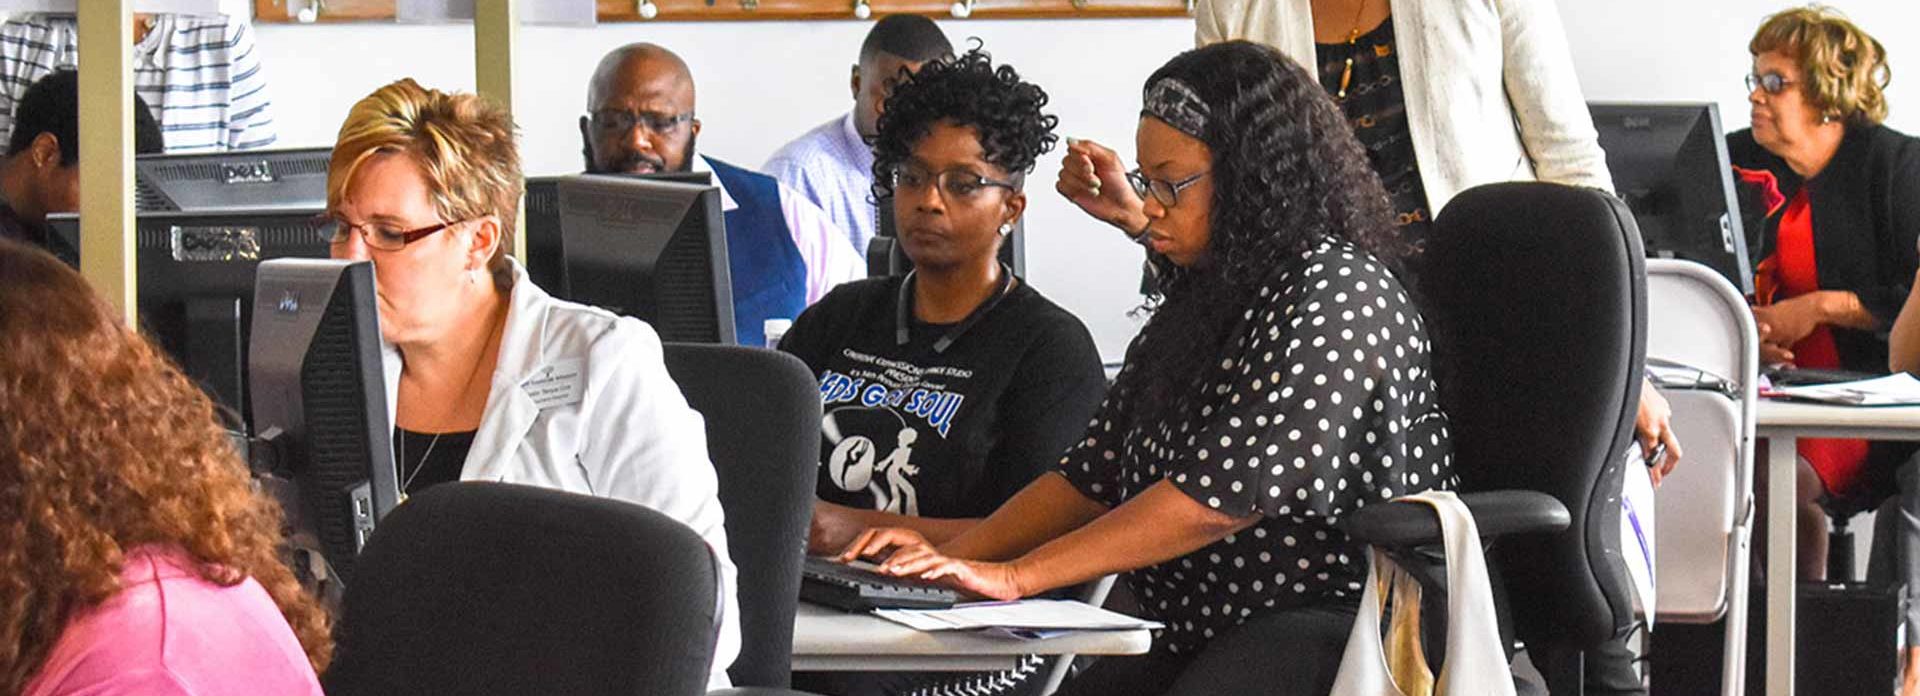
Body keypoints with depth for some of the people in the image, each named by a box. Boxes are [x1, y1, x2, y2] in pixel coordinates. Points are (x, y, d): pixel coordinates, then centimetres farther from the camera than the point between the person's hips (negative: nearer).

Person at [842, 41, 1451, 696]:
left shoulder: (1339, 295, -11)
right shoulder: (1194, 301, 19)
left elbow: (1226, 491, -20)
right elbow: (1098, 471, 18)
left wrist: (1014, 576, -19)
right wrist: (956, 556, 2)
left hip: (1331, 622, -8)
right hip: (1201, 634, 8)